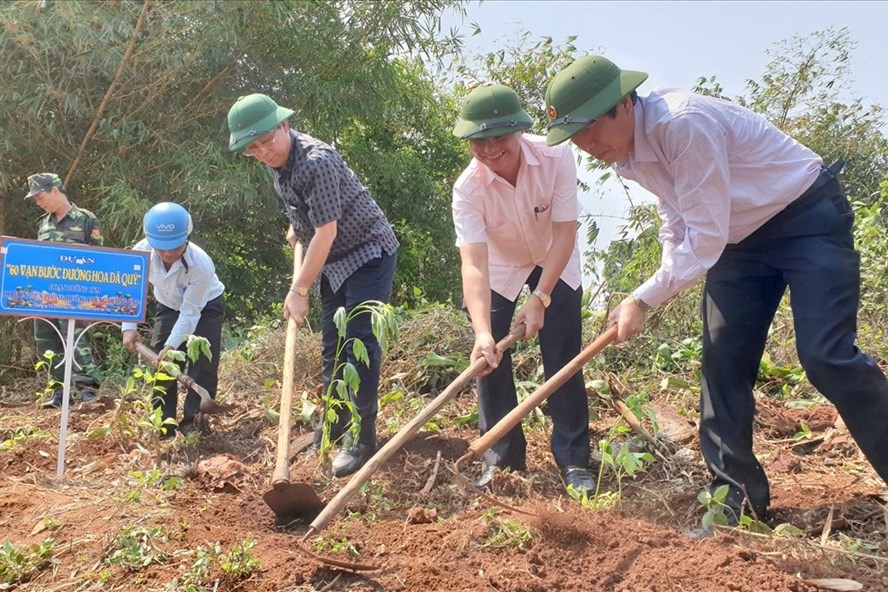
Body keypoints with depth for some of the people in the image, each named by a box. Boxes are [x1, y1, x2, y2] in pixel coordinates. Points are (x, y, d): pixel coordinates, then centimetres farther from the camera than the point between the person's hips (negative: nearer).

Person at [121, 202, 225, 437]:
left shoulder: (201, 265, -39)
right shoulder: (141, 252, -29)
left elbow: (190, 312, -31)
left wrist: (172, 345, -35)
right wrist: (129, 327, -22)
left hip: (205, 307, -4)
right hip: (169, 307, 4)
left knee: (202, 366, -13)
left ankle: (193, 423, -3)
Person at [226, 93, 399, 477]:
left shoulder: (316, 161, -28)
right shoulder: (276, 162, -1)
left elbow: (326, 232, -28)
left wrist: (299, 290, -25)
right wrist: (297, 230, 25)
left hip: (368, 253, -9)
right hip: (332, 260, 9)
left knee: (359, 342, -13)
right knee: (332, 345, 13)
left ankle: (361, 439, -7)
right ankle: (335, 427, 25)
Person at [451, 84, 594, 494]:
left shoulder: (556, 159, -31)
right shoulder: (468, 188, -31)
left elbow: (564, 234, -26)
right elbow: (473, 264, -39)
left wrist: (540, 299, -31)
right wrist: (482, 332, -52)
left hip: (556, 264, 0)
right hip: (500, 267, 1)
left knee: (563, 359, -6)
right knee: (488, 359, -4)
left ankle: (573, 460, 7)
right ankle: (501, 458, 11)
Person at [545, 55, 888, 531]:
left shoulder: (684, 124, -31)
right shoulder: (624, 155, -3)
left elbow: (707, 237, -30)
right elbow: (679, 228, 7)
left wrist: (644, 299, -26)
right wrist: (660, 289, -8)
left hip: (808, 218, -8)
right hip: (742, 238, 8)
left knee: (826, 356, -18)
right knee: (723, 363, 1)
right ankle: (739, 500, 9)